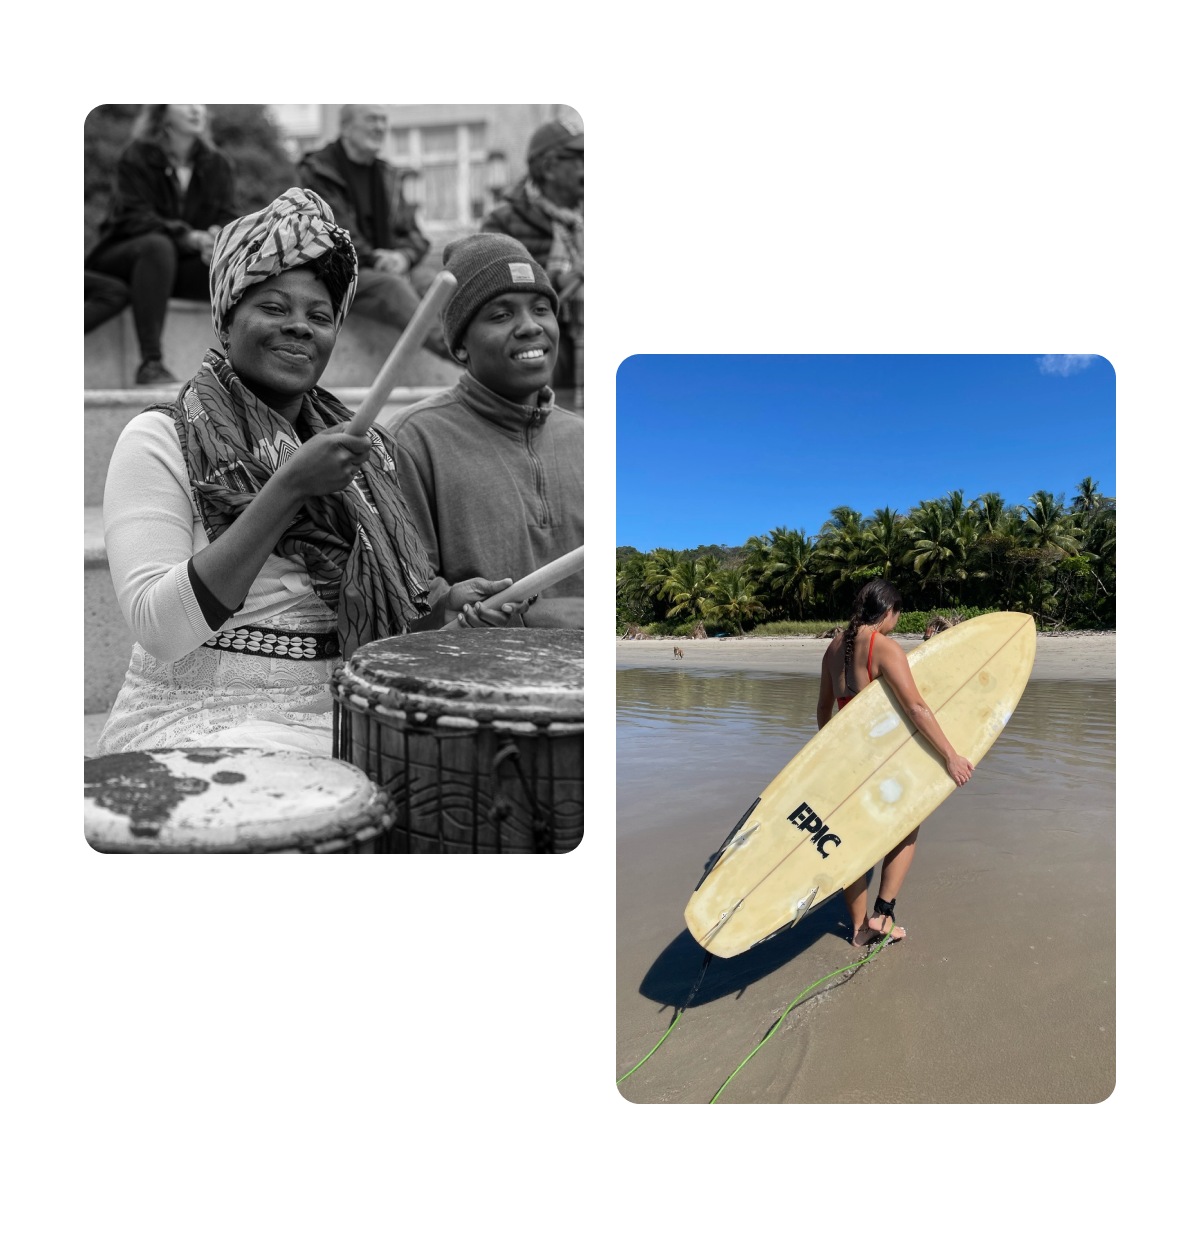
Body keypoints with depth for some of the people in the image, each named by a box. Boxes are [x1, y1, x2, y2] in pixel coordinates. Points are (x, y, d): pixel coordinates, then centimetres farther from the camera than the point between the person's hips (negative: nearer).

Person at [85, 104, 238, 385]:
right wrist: (189, 237, -33)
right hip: (124, 255, -3)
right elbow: (135, 218, -16)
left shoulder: (217, 163, 7)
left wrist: (216, 236, -27)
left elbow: (227, 217, 0)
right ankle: (150, 363, -44)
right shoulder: (136, 158, -5)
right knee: (158, 245, -39)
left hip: (185, 263, 3)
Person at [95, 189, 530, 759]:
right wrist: (289, 488, -23)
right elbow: (161, 630, -17)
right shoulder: (160, 440, -5)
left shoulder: (361, 447, 9)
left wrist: (453, 599, -6)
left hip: (346, 719, 5)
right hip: (204, 719, -4)